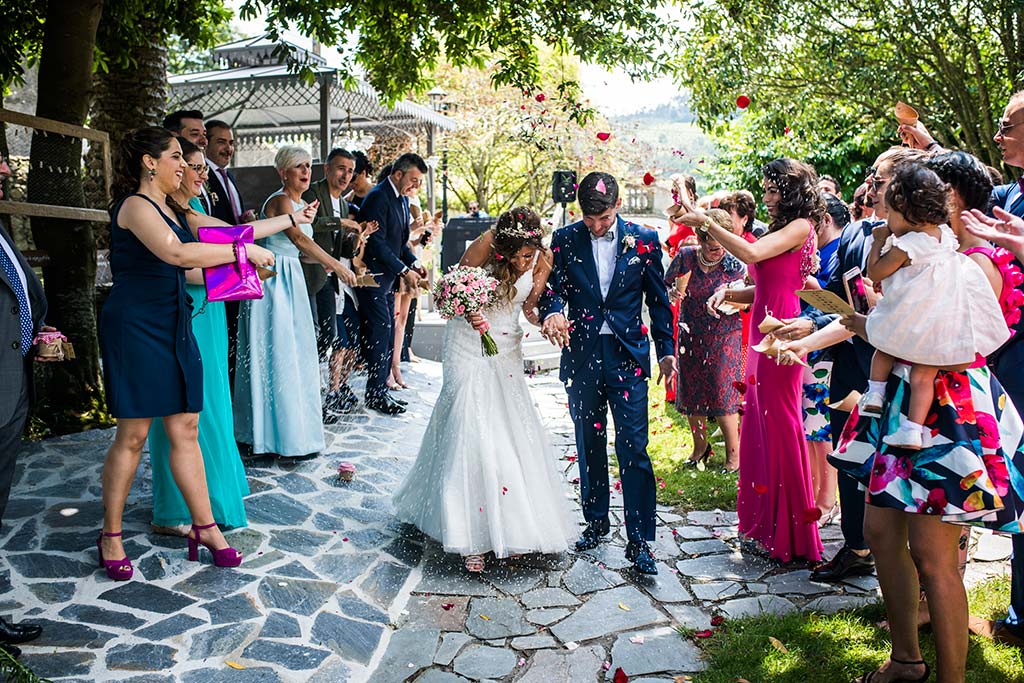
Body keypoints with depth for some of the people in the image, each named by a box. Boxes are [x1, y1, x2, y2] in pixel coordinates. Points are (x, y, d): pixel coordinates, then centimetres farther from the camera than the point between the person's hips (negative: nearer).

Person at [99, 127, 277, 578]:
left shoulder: (174, 210, 18)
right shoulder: (135, 206, -10)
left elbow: (231, 230, 17)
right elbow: (177, 254, -24)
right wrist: (244, 250, -20)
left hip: (174, 328, 8)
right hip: (135, 326, -8)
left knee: (185, 429, 7)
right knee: (132, 435, -1)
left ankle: (204, 526, 13)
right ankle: (110, 535, 15)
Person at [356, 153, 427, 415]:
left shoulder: (402, 200, 15)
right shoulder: (377, 198, -15)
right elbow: (377, 243, -20)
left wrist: (413, 263, 4)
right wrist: (404, 270, -18)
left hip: (388, 278, 9)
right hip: (373, 276, -9)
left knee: (387, 333, 11)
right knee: (380, 330, -8)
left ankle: (379, 389, 19)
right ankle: (376, 394, 1)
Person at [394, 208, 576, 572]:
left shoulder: (543, 259, -11)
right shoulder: (485, 246, -21)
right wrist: (469, 313, -31)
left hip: (506, 351, 4)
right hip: (469, 347, -4)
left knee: (513, 433, 2)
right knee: (472, 435, -9)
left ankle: (508, 527, 17)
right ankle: (472, 537, 0)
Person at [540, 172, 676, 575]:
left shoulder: (644, 240, 1)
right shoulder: (565, 240, 2)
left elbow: (658, 298, 6)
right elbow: (554, 288, 1)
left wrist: (667, 349, 4)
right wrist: (552, 313, -23)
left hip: (628, 356, -2)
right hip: (581, 356, 2)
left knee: (633, 448, -5)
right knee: (589, 446, 14)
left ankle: (639, 541, 3)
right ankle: (596, 522, 31)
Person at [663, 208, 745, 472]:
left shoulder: (735, 265, -11)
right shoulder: (684, 257, -8)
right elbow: (666, 286, 6)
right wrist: (673, 293, -15)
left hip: (723, 339, -3)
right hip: (690, 337, 3)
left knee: (723, 395, -2)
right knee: (691, 394, 11)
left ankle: (734, 452, 18)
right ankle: (700, 445, 33)